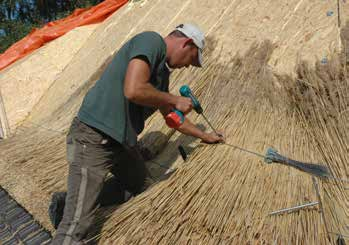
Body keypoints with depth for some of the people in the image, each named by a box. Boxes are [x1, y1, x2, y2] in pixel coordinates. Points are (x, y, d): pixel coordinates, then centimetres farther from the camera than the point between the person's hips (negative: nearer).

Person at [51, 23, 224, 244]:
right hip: (93, 140, -10)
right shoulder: (151, 40, -12)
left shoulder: (162, 71, 15)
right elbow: (133, 90, -28)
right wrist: (175, 100, -13)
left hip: (120, 142, 10)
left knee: (139, 184, 26)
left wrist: (204, 136, 35)